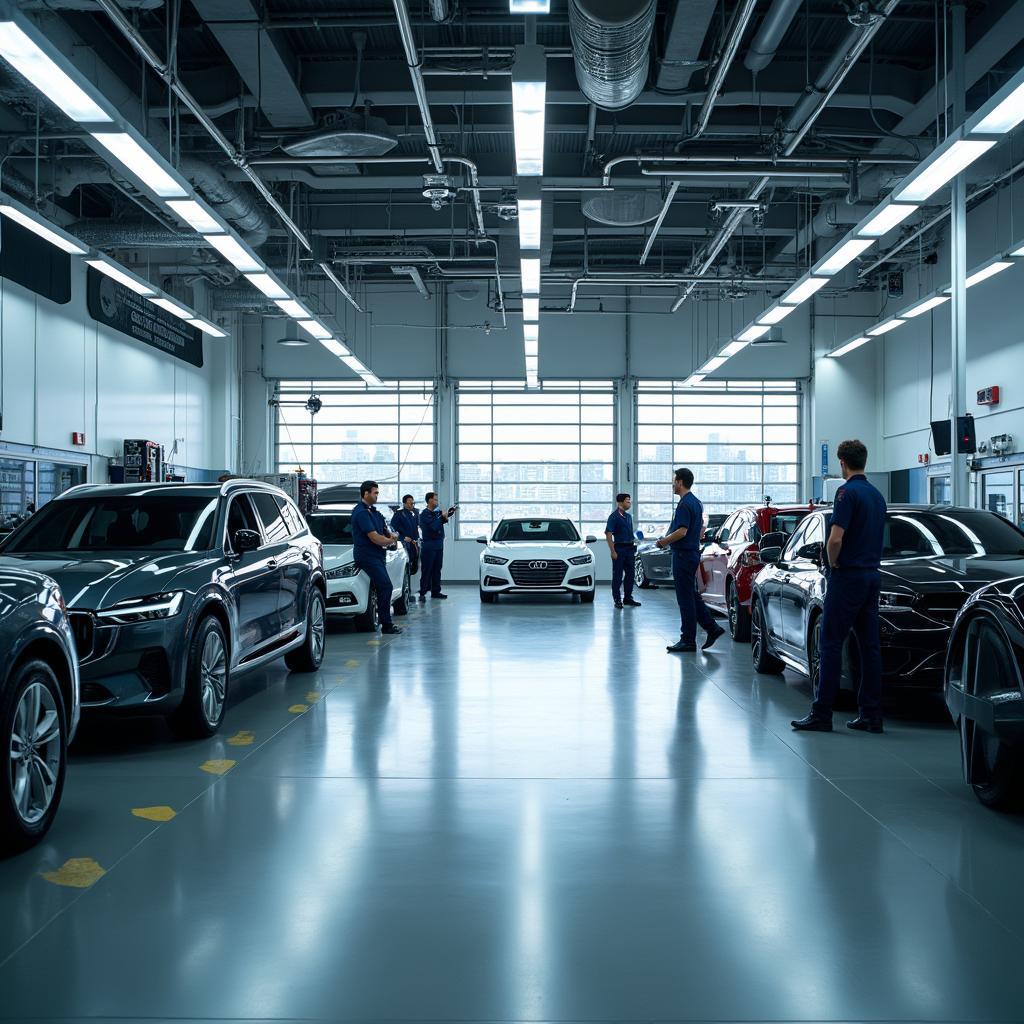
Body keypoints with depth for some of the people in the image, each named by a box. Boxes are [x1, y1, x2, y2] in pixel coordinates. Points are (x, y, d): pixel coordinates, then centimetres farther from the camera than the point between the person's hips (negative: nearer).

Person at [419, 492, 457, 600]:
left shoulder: (437, 512, 13)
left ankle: (436, 592, 17)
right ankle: (422, 593, -2)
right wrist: (442, 517, -11)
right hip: (429, 545, -7)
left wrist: (452, 511, -8)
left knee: (437, 570, 10)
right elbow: (434, 526, -21)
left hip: (439, 545, 7)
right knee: (426, 570, -5)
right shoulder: (424, 514, -10)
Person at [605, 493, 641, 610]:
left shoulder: (628, 516, 14)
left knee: (630, 574, 9)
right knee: (618, 575, -1)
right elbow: (608, 535, -13)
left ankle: (628, 598, 18)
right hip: (619, 548, -7)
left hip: (629, 548, 7)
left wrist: (633, 548, 16)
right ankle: (617, 600, 4)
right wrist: (613, 552, -18)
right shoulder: (614, 517, -9)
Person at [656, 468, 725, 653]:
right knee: (692, 595, 15)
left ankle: (688, 640, 0)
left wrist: (664, 541, -11)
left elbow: (682, 531, -26)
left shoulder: (684, 504, -17)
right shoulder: (696, 502, 14)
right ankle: (712, 628, 12)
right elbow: (701, 529, 21)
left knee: (686, 598, -4)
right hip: (693, 553, 10)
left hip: (683, 555, -10)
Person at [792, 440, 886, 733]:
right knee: (869, 645, 7)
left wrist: (833, 564, -5)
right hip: (872, 575, 8)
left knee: (832, 644, -5)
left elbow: (836, 538, -22)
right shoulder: (877, 494, 14)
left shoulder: (848, 492, -14)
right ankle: (871, 715, 8)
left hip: (847, 577, -8)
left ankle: (822, 714, -3)